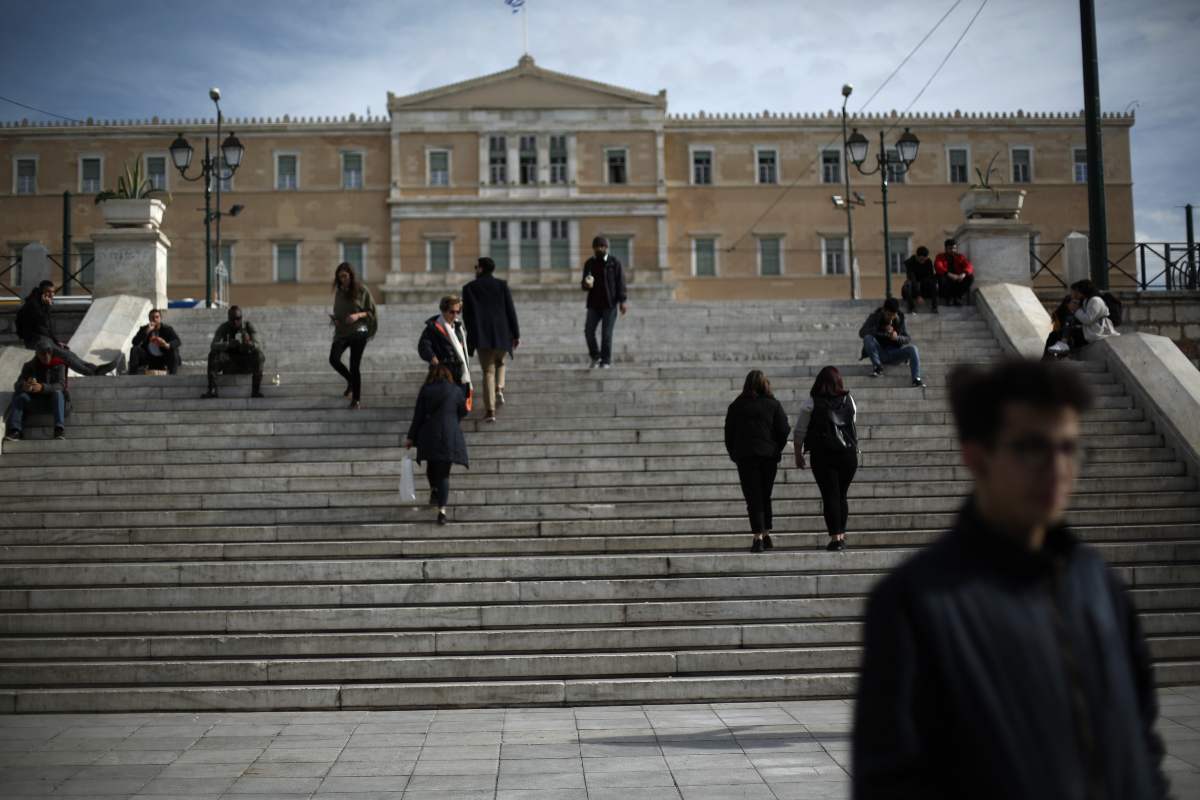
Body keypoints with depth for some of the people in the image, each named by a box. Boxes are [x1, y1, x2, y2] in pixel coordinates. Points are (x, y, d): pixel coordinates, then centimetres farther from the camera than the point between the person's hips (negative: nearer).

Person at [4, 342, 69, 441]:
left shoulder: (59, 365, -4)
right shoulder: (29, 366, 3)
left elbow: (60, 385, -20)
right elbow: (17, 385, -9)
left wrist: (42, 387, -40)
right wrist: (23, 386, -37)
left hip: (52, 403, -3)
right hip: (35, 402, 3)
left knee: (57, 393, -33)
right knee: (17, 394, -21)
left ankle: (59, 430, -47)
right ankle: (15, 430, -32)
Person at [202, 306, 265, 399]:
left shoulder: (249, 326, -5)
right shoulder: (223, 327, -3)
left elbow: (258, 346, -17)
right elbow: (213, 346, -17)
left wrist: (248, 342, -41)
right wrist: (229, 344, -38)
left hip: (246, 363, -1)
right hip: (229, 363, 1)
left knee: (258, 353, -31)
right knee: (213, 354, -25)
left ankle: (256, 390, -38)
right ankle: (212, 389, -34)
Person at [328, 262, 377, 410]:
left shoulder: (363, 291, 0)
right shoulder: (339, 292, 12)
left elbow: (371, 312, 1)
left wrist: (358, 315, -16)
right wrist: (334, 319, 0)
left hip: (358, 332, -4)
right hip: (341, 332, 4)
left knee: (355, 365, -7)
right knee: (334, 359, -15)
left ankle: (356, 399, 5)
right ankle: (351, 380, 15)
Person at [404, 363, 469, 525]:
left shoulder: (425, 390, 2)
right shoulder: (456, 391, 3)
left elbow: (418, 416, 2)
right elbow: (463, 413, 13)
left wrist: (411, 437, 8)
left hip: (428, 435, 0)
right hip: (450, 436, 0)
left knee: (432, 464, 29)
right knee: (443, 473, 0)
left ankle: (434, 490, 13)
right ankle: (442, 510, -9)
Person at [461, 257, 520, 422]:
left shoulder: (469, 288, 4)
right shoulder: (502, 285, 5)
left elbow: (466, 314, 5)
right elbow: (510, 310, 1)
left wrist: (471, 335, 17)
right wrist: (516, 334, 4)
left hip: (481, 336, -1)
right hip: (501, 334, 1)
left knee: (488, 371, 3)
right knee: (499, 362, 27)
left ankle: (490, 409, -8)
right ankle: (499, 388, 0)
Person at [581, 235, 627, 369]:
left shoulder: (614, 262, 1)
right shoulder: (589, 263, 13)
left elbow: (620, 282, -1)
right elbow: (583, 284, 17)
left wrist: (622, 301, -10)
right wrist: (586, 285, -8)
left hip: (609, 304, -4)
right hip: (594, 304, 4)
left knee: (607, 333, -2)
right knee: (588, 330, -5)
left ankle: (606, 361, 6)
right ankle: (595, 356, 14)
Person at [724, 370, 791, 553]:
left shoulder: (736, 406, 4)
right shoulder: (773, 404, 3)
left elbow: (728, 434, 5)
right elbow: (783, 432, -1)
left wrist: (734, 455, 14)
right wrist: (777, 451, 11)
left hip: (745, 457, -1)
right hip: (769, 456, 1)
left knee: (753, 499, -1)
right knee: (765, 497, 17)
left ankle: (758, 538, -11)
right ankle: (766, 535, 18)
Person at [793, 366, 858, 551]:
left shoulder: (811, 402, -3)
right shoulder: (848, 399, 6)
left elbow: (800, 431, -3)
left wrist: (798, 454, 5)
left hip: (822, 454, -3)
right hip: (848, 453, 3)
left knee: (830, 496, -2)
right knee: (842, 495, 13)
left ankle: (835, 538, -7)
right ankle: (842, 535, 15)